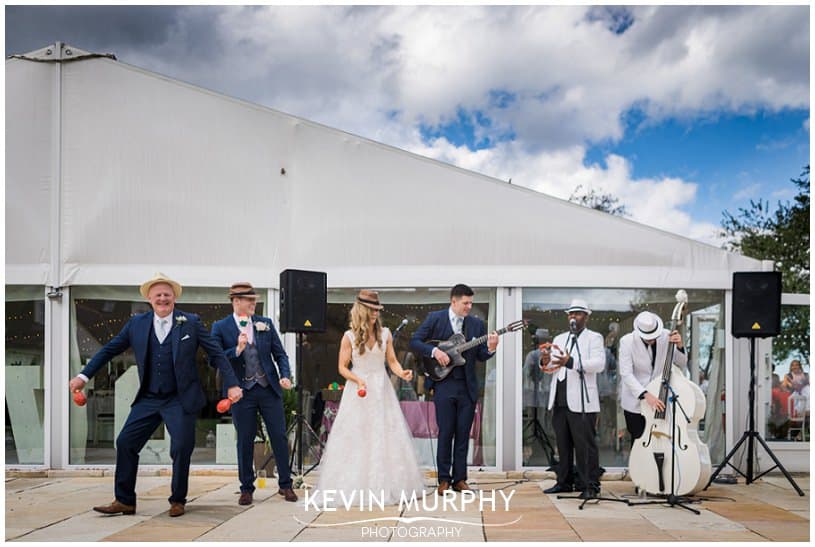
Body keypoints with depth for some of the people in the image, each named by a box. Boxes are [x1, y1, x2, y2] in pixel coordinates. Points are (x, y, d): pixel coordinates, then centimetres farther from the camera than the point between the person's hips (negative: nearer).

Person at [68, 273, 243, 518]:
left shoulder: (191, 323, -3)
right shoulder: (137, 323, 4)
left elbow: (217, 354, -2)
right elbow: (109, 350, 9)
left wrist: (232, 385, -8)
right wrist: (84, 375, 4)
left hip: (181, 400, -3)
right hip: (148, 399, 3)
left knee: (182, 448, -4)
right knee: (125, 443, 0)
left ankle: (178, 501, 17)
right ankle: (124, 501, 13)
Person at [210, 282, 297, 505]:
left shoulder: (265, 323, 7)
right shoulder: (221, 327, -1)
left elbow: (280, 354, 8)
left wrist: (285, 376, -7)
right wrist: (237, 350, -20)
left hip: (269, 388, 2)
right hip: (242, 392, -2)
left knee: (279, 436, 4)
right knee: (245, 441, 5)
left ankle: (285, 484, 17)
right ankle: (246, 488, 19)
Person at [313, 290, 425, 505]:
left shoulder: (385, 333, 4)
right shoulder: (349, 336, -4)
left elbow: (392, 361, 7)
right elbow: (342, 367, -2)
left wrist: (402, 373, -13)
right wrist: (358, 380, -18)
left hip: (382, 390, 3)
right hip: (358, 390, -3)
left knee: (387, 436, 3)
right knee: (356, 438, -2)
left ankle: (388, 486, 13)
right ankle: (356, 487, 5)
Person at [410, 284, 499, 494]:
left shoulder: (477, 324, 8)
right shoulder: (435, 318, 0)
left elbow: (480, 356, 7)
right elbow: (414, 341, -2)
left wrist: (490, 349, -14)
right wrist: (434, 351, -16)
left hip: (468, 387, 3)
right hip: (444, 384, -3)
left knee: (463, 434, 6)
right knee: (445, 433, 0)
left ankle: (459, 479, 14)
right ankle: (444, 480, 8)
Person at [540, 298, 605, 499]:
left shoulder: (594, 338, 2)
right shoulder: (559, 339, 20)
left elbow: (599, 364, -14)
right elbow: (551, 369, 15)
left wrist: (571, 362, -27)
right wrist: (546, 362, -10)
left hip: (581, 402, -6)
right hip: (559, 400, 6)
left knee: (585, 445, -5)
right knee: (563, 444, 10)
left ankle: (590, 486, -1)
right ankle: (564, 481, 19)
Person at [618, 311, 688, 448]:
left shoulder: (667, 336, -6)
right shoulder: (627, 341, -13)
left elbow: (681, 366, 2)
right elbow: (626, 374, -21)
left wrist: (679, 347, -17)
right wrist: (645, 395, -33)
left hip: (661, 400, 2)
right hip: (635, 403, -2)